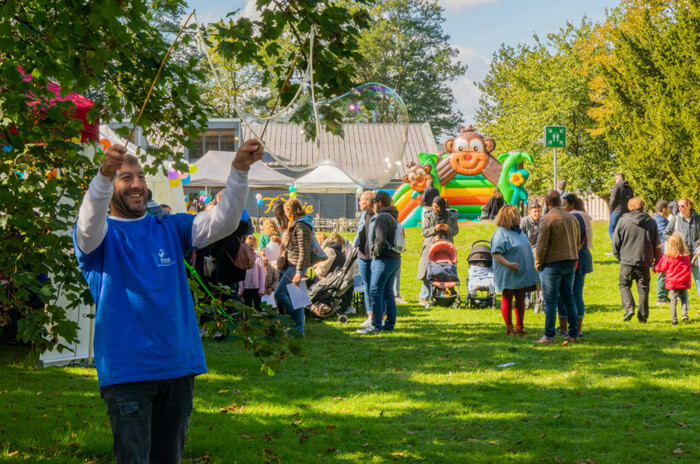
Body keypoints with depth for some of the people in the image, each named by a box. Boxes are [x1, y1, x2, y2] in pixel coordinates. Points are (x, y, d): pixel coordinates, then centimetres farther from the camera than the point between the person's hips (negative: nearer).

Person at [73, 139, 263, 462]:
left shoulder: (169, 228, 12)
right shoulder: (102, 233, 0)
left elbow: (222, 222, -1)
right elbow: (88, 227, -25)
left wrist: (240, 169, -18)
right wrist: (104, 175, -44)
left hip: (178, 367, 5)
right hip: (126, 371, -5)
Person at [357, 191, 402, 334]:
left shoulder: (382, 218, -14)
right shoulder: (392, 217, 17)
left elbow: (380, 239, -23)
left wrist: (375, 253, -8)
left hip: (383, 260, -10)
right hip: (395, 259, 10)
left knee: (375, 292, -7)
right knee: (388, 292, 15)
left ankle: (376, 325, -7)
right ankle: (390, 323, 18)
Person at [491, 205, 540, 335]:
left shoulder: (519, 231, 12)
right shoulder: (500, 233, -15)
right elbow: (496, 254, -22)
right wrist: (508, 264, -33)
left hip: (521, 274, 8)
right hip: (508, 275, -8)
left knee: (521, 299, 11)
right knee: (507, 299, 2)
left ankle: (520, 326, 19)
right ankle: (509, 328, 9)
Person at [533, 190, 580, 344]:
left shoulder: (547, 219, -12)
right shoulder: (572, 218, 10)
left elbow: (541, 245, -14)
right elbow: (577, 242, 17)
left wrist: (537, 264, -3)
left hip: (552, 264, -6)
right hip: (570, 263, 6)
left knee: (550, 301, -3)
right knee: (568, 298, 12)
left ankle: (549, 336, -4)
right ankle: (573, 333, 13)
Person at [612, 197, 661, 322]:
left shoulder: (623, 221, -2)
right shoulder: (651, 222, 5)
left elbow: (615, 242, 1)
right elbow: (656, 244, 9)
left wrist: (619, 257, 15)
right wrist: (656, 260, 18)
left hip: (627, 261, -2)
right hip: (644, 261, 2)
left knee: (624, 285, 12)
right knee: (643, 289, 9)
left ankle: (629, 308, -8)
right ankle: (643, 316, 8)